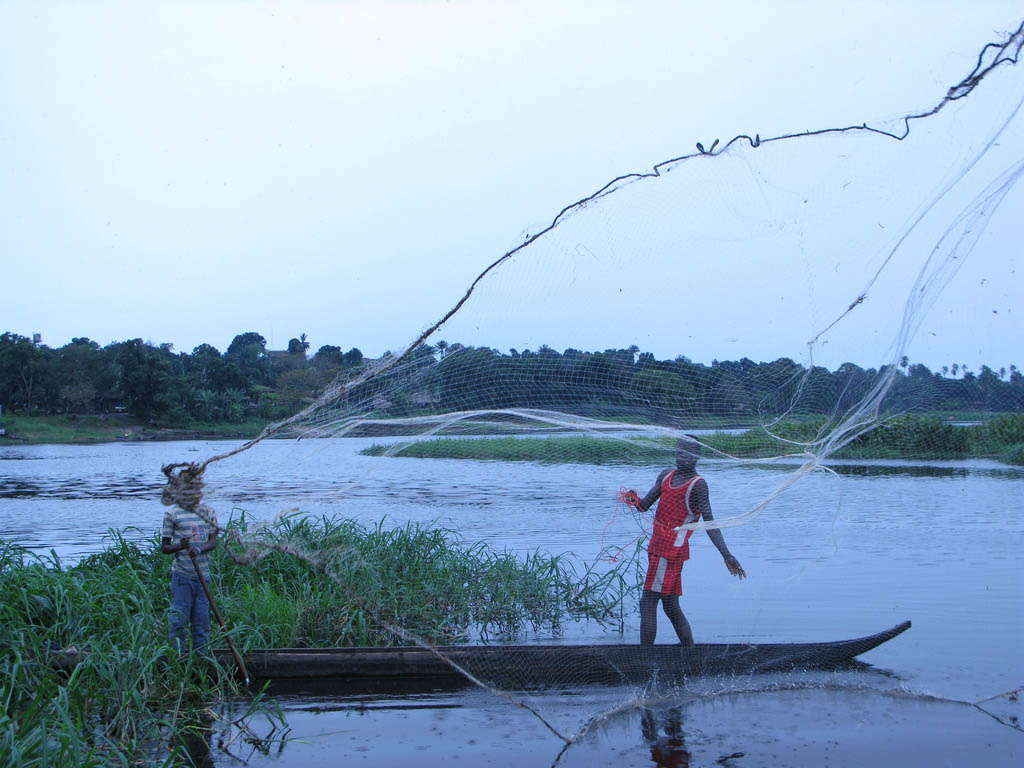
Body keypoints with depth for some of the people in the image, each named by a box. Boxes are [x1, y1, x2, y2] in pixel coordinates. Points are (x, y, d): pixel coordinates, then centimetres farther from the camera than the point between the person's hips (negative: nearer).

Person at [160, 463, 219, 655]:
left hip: (203, 575, 4)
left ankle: (201, 656, 15)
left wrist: (199, 549, -18)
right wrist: (180, 547, -21)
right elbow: (164, 547, -1)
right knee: (180, 619, -3)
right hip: (182, 575, -4)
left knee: (202, 619, 7)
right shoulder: (172, 513, -2)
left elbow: (213, 541, 2)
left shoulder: (208, 513, 10)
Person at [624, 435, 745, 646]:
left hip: (669, 551, -8)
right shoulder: (666, 476, 15)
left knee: (647, 603, -10)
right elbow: (644, 506, 13)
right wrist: (634, 499, -11)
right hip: (657, 547, 8)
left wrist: (726, 555, -25)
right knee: (671, 608, 12)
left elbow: (709, 523, -16)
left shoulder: (698, 484, -9)